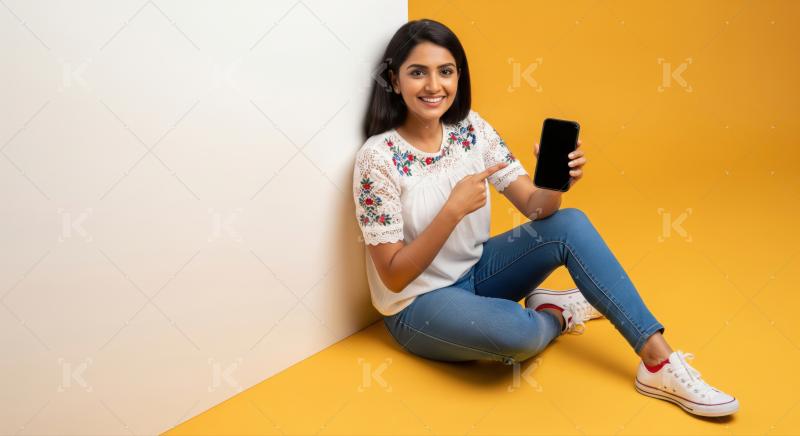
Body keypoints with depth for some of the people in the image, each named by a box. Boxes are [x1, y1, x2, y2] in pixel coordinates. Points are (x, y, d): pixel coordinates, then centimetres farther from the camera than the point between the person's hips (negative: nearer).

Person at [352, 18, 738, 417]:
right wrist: (453, 209, -32)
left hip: (474, 272, 6)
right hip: (417, 306, -5)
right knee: (519, 332, -34)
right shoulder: (378, 157, -21)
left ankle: (659, 363, -11)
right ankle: (556, 314, 4)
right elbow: (394, 275, -20)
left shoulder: (472, 128, -5)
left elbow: (535, 208, -7)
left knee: (570, 224, -17)